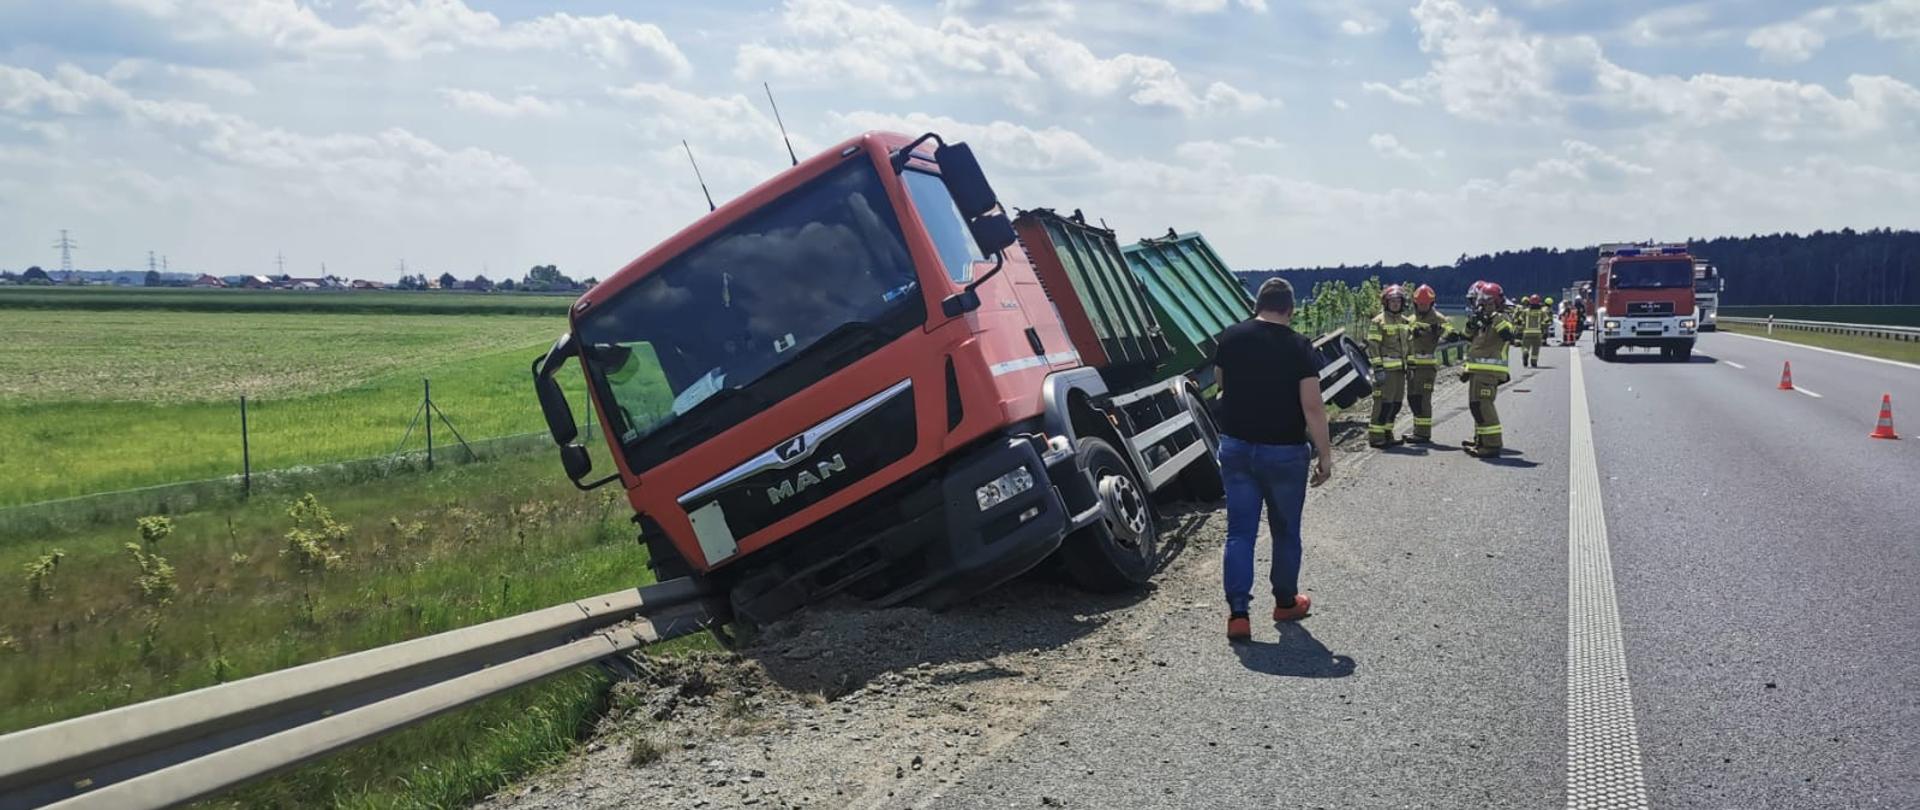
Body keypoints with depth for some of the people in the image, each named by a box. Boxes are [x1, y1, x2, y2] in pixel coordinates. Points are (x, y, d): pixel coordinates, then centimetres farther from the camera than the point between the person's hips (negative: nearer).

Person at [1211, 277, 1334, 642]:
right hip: (1284, 451, -2)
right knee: (1285, 531, 16)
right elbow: (1312, 407, -15)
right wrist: (1325, 455, -8)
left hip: (1236, 447, 2)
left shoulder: (1230, 338, -1)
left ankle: (1237, 613, -2)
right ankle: (1285, 602, 31)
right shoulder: (1299, 347, -12)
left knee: (1240, 531, 6)